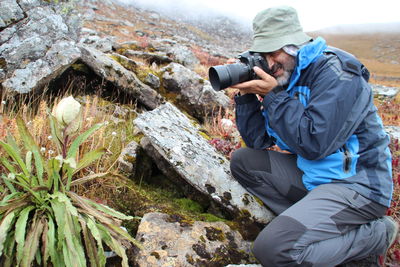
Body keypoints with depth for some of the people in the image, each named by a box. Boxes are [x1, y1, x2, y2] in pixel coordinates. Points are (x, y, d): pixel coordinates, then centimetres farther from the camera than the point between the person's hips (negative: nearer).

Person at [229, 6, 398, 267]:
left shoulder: (336, 73, -17)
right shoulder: (283, 77, 6)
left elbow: (313, 144, -27)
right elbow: (257, 140, 5)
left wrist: (272, 95, -21)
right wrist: (246, 94, -8)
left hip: (356, 183, -8)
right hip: (311, 174, 9)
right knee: (242, 162, 6)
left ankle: (376, 234, -2)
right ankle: (307, 219, 1)